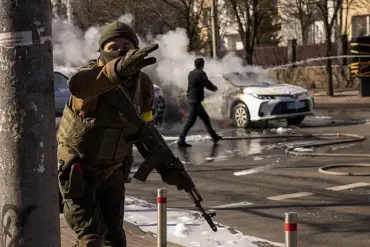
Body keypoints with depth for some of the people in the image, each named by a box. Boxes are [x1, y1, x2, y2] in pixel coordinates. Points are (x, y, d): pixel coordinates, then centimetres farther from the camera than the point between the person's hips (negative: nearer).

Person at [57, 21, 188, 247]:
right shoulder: (91, 73, -26)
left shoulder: (143, 84, -8)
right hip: (77, 170, -5)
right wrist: (120, 68, -73)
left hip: (113, 172, 5)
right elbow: (79, 84, -55)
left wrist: (166, 168, 0)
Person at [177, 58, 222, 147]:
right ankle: (181, 141, -11)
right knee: (191, 121, -9)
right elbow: (208, 85, -12)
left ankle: (214, 136, 26)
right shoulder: (201, 73, -12)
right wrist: (214, 88, 9)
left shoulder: (191, 73, 13)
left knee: (205, 118, 17)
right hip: (195, 99, -9)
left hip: (191, 98, 9)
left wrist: (212, 86, 19)